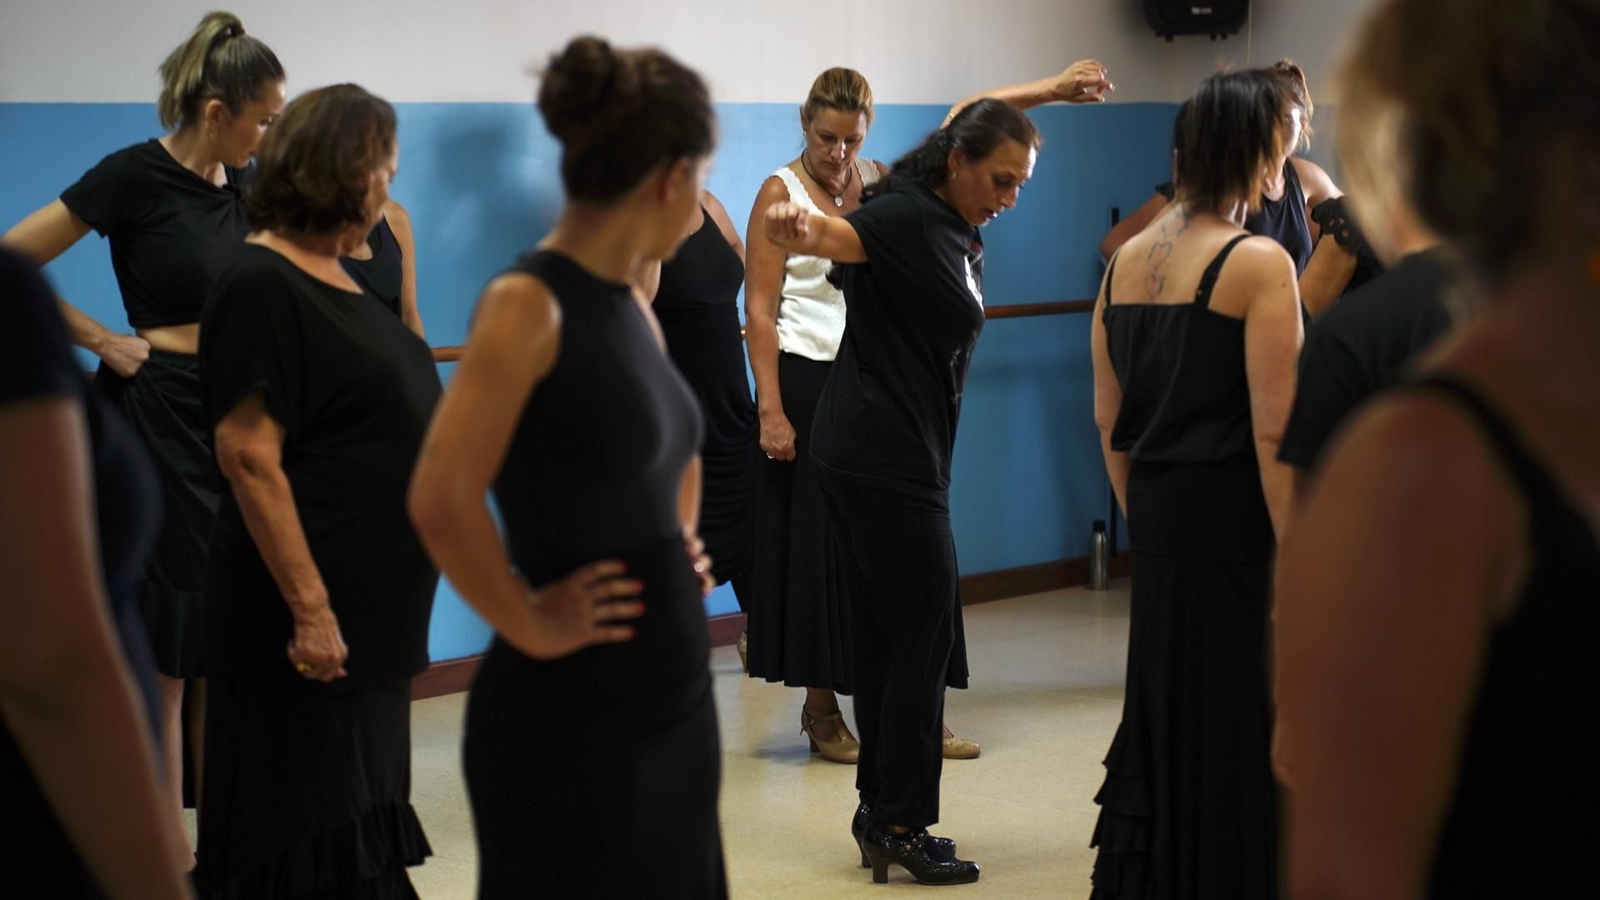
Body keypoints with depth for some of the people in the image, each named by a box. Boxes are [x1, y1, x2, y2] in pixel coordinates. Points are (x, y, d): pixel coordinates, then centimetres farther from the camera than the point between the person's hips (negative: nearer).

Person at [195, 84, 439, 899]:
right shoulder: (261, 284, -15)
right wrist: (310, 606, -24)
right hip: (313, 619, -9)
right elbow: (249, 456, -21)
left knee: (362, 825, 16)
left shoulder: (335, 275, 12)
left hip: (374, 608, 9)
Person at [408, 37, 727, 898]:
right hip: (571, 719, -8)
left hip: (675, 697, 9)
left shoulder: (632, 307, 9)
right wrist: (532, 625, -17)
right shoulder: (528, 303, -16)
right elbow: (442, 501, -26)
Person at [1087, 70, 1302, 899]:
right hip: (1236, 520, -7)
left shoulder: (1126, 260, 7)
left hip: (1158, 514, 7)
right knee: (1243, 731, 4)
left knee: (1161, 714, 17)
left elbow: (1107, 417, 11)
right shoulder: (1258, 264, -13)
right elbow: (1273, 434, -18)